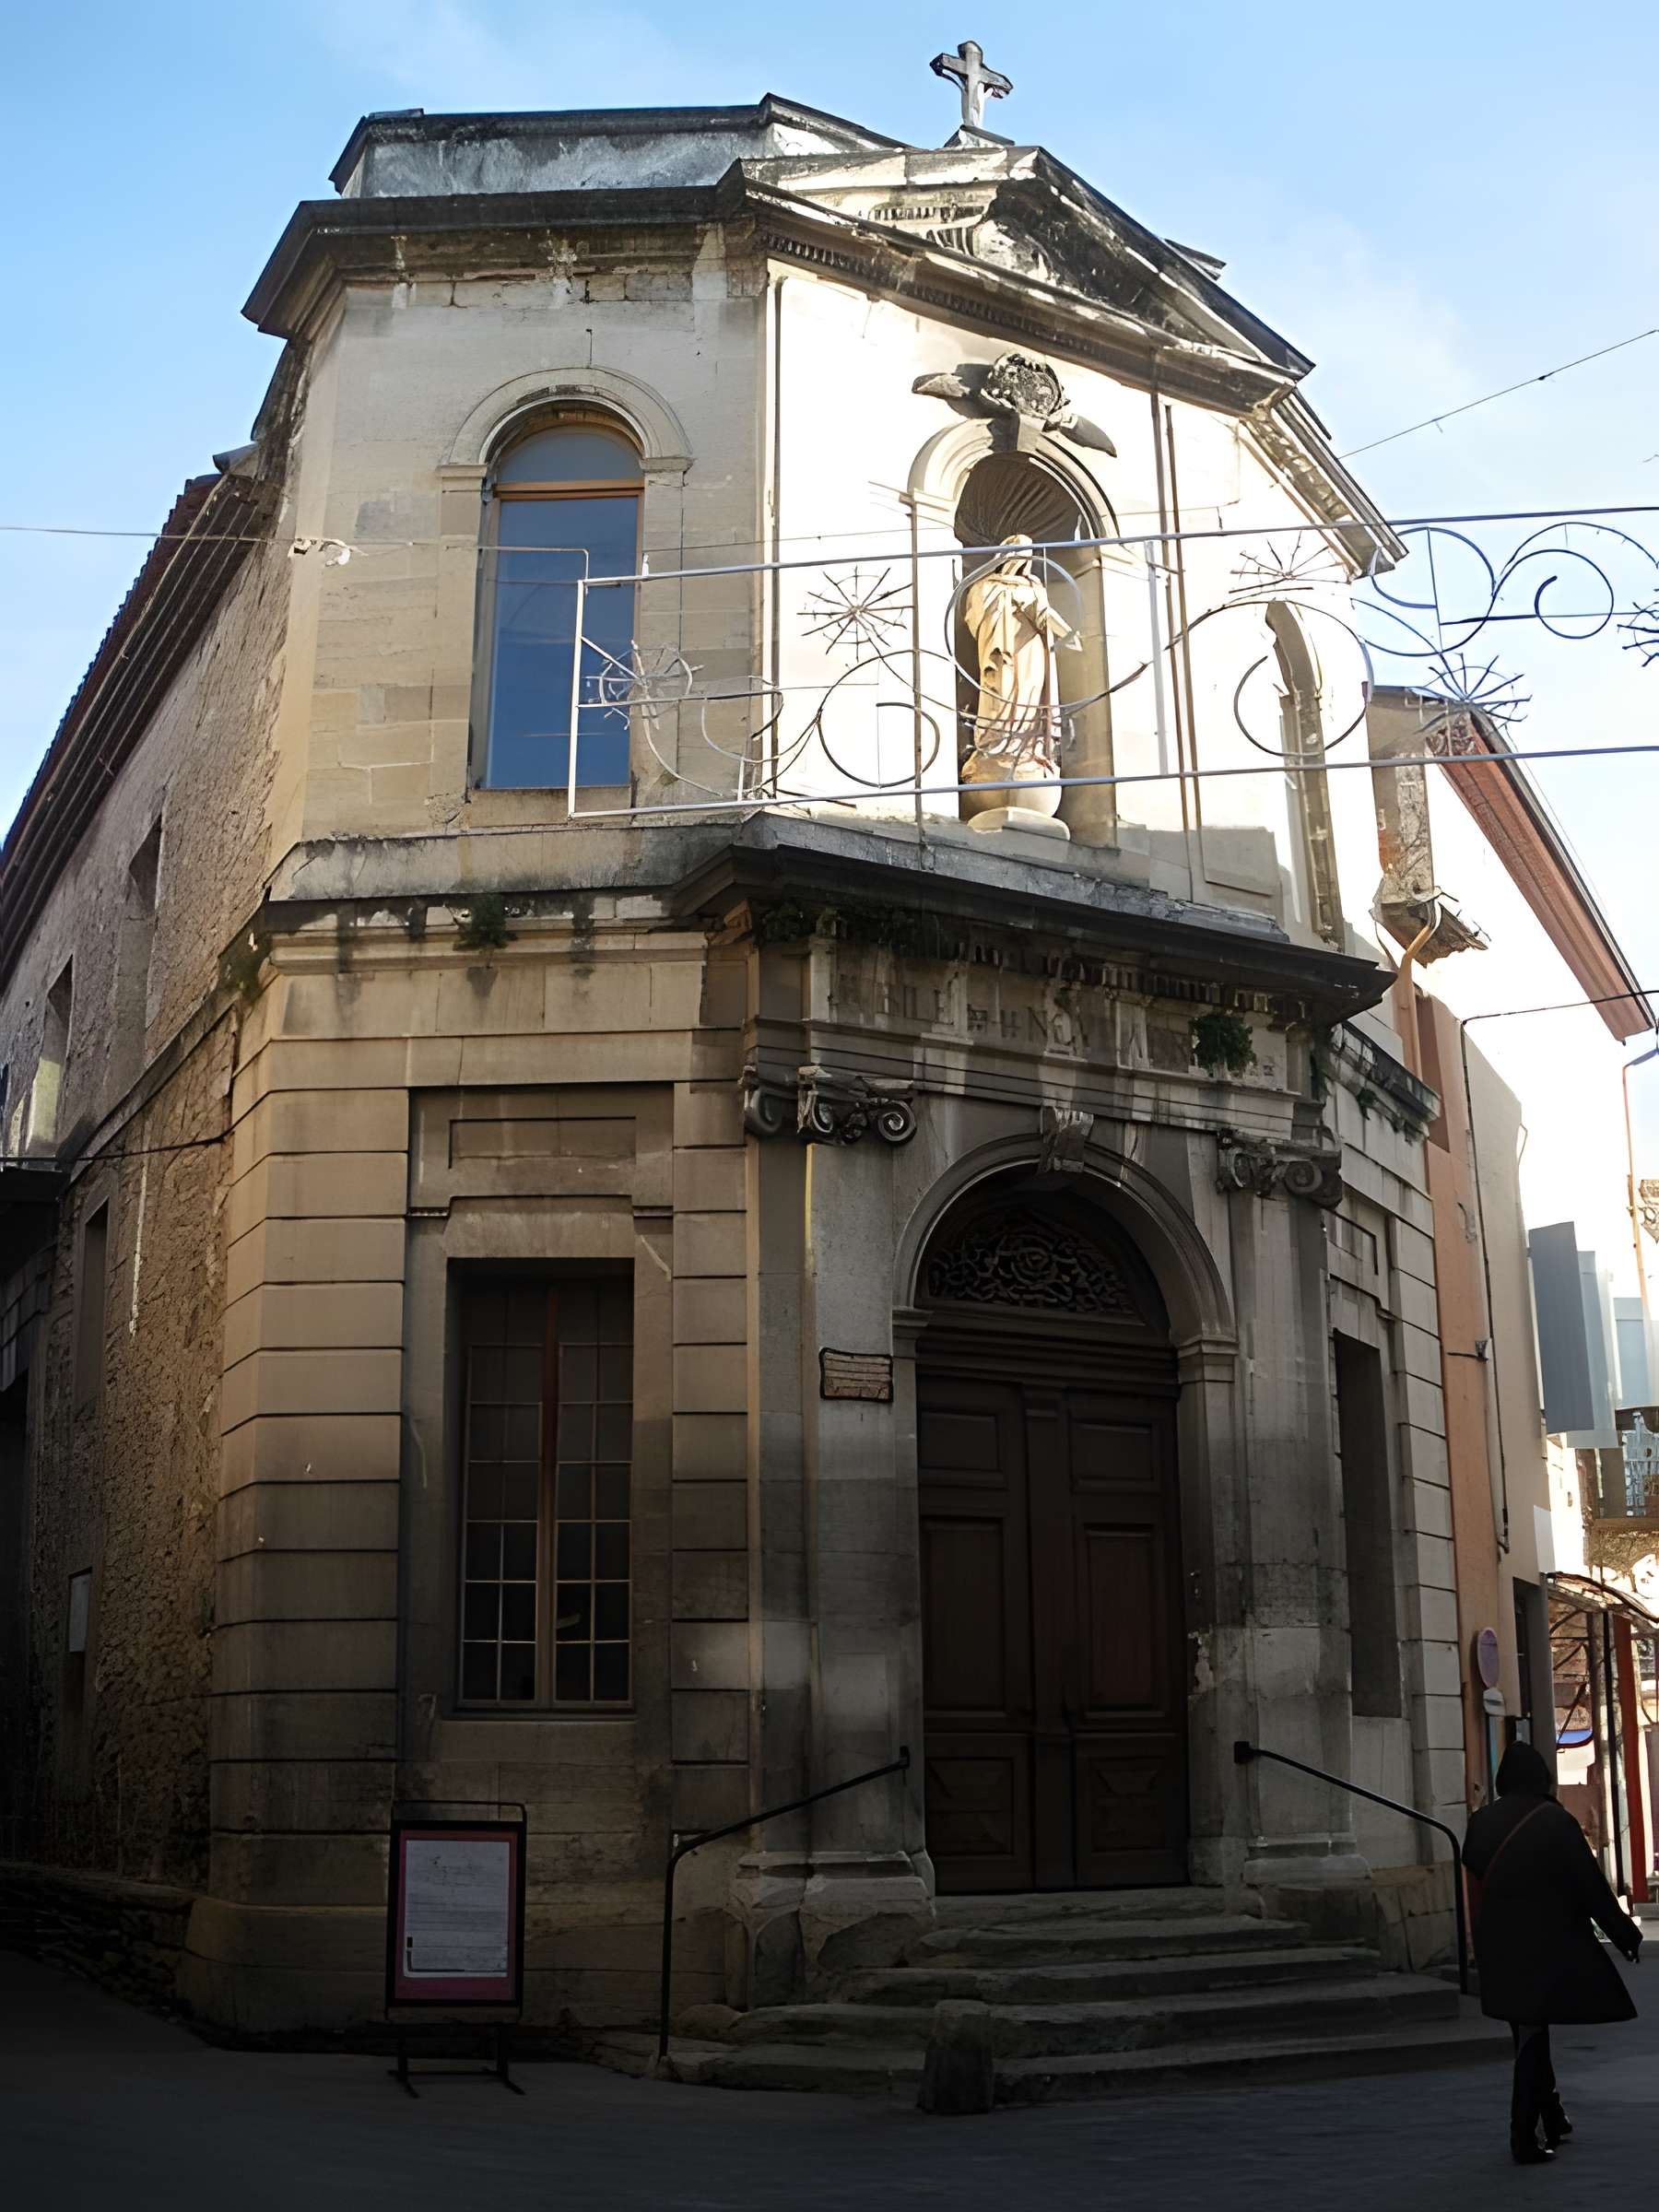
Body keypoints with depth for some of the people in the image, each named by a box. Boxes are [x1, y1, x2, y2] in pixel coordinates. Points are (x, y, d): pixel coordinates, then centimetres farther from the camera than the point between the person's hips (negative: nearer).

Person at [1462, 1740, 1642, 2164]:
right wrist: (1626, 1935, -2)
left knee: (1529, 2033, 18)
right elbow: (1591, 1885, -11)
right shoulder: (1555, 1822, -13)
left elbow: (1474, 1879, 8)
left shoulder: (1480, 1823, 2)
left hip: (1498, 1949, 5)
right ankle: (1525, 2137, -2)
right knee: (1533, 2036, 0)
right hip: (1546, 1947, -5)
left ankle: (1552, 2121, 30)